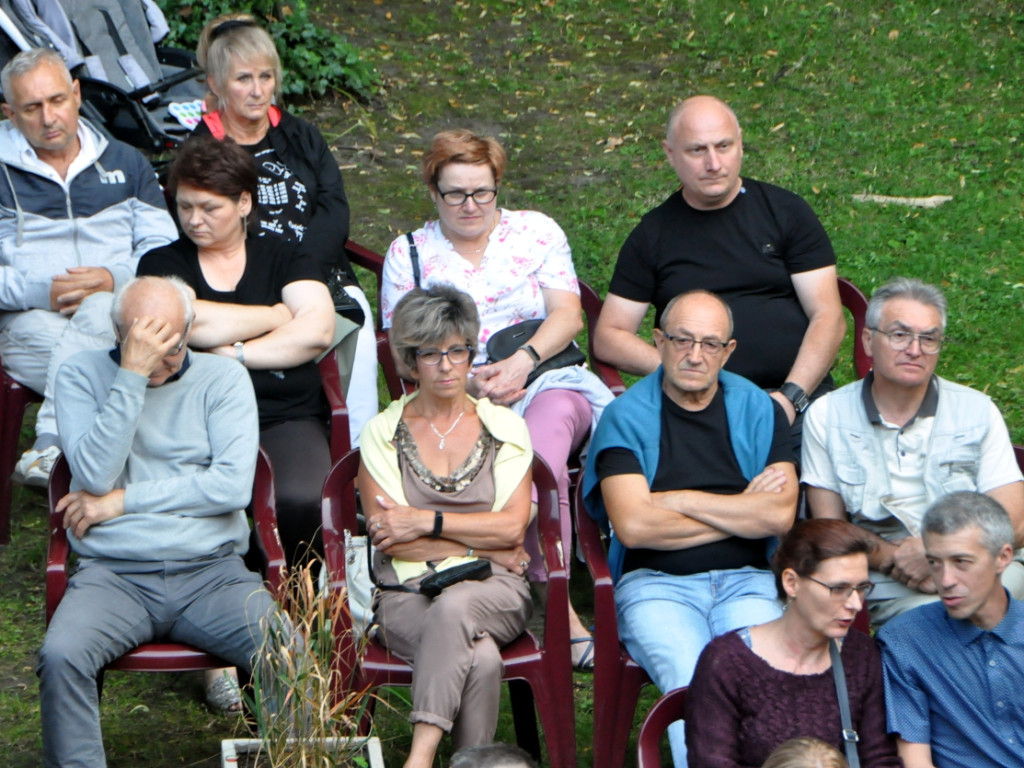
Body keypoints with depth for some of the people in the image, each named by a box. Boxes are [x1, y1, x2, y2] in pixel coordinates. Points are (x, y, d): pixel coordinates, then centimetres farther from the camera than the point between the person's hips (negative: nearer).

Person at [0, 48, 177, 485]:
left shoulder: (124, 163, 21)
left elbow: (164, 248, 11)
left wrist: (114, 279, -10)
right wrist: (41, 292, -14)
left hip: (120, 312, 1)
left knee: (99, 313, -36)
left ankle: (50, 445, -41)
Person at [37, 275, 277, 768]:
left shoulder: (223, 378, 8)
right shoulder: (82, 375, 7)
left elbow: (234, 486, -5)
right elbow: (95, 475, -8)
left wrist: (123, 500, -5)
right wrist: (131, 375, -12)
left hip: (211, 571, 1)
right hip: (113, 574, 0)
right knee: (60, 657, -31)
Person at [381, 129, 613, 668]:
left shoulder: (536, 232, 16)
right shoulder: (408, 254, 14)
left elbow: (567, 314, 4)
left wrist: (522, 361, -15)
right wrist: (467, 381, -13)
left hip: (548, 377, 1)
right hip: (457, 401, -1)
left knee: (553, 413, -38)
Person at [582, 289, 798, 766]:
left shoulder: (758, 410, 13)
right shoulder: (625, 416, 6)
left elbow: (779, 516, -1)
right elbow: (632, 525, -8)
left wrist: (680, 501, -3)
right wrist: (740, 511, -1)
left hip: (745, 582, 2)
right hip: (656, 584, -2)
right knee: (693, 681, -33)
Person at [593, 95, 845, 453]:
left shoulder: (787, 212, 11)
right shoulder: (653, 234, 14)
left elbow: (828, 317, 5)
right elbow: (609, 337, 12)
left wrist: (790, 397, -10)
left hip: (796, 400, 1)